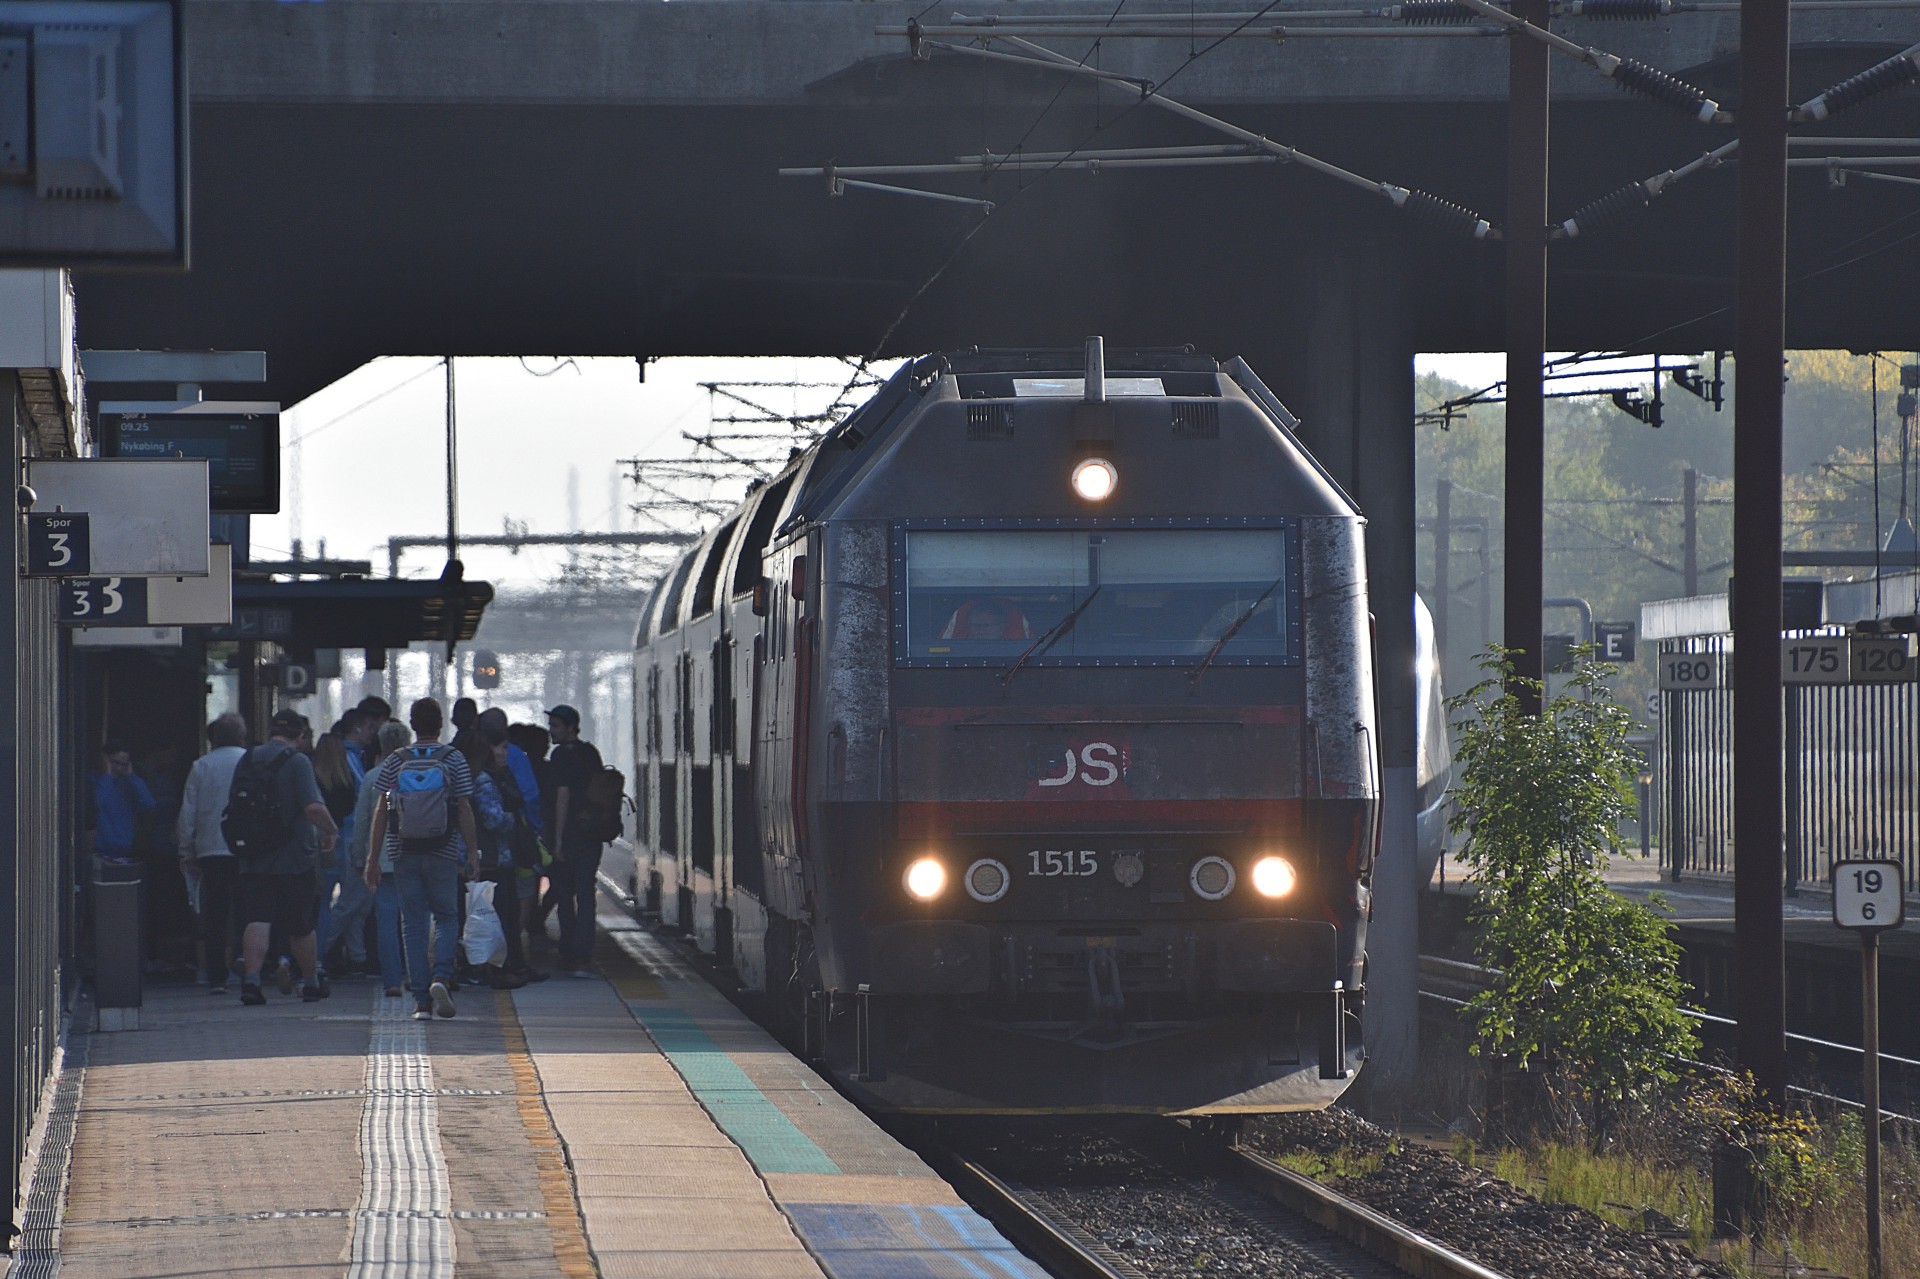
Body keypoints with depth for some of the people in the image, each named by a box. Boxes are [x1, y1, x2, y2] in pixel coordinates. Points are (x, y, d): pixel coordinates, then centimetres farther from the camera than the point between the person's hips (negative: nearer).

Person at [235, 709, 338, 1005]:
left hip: (253, 861, 3)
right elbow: (313, 807, -19)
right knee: (300, 925, 10)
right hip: (294, 859, -3)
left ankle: (251, 978, -21)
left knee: (258, 921, -4)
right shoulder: (297, 761, -9)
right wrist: (331, 831, -2)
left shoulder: (247, 761, 8)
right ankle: (312, 981, 25)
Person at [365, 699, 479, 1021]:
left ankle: (422, 1000, 1)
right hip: (443, 853, -1)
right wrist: (473, 852, 2)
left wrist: (374, 857, 5)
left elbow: (381, 811, 1)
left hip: (403, 852, 1)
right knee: (447, 918, 12)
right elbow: (464, 810, -4)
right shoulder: (453, 760, -2)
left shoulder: (396, 762, 2)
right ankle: (441, 975, -14)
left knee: (413, 924, 5)